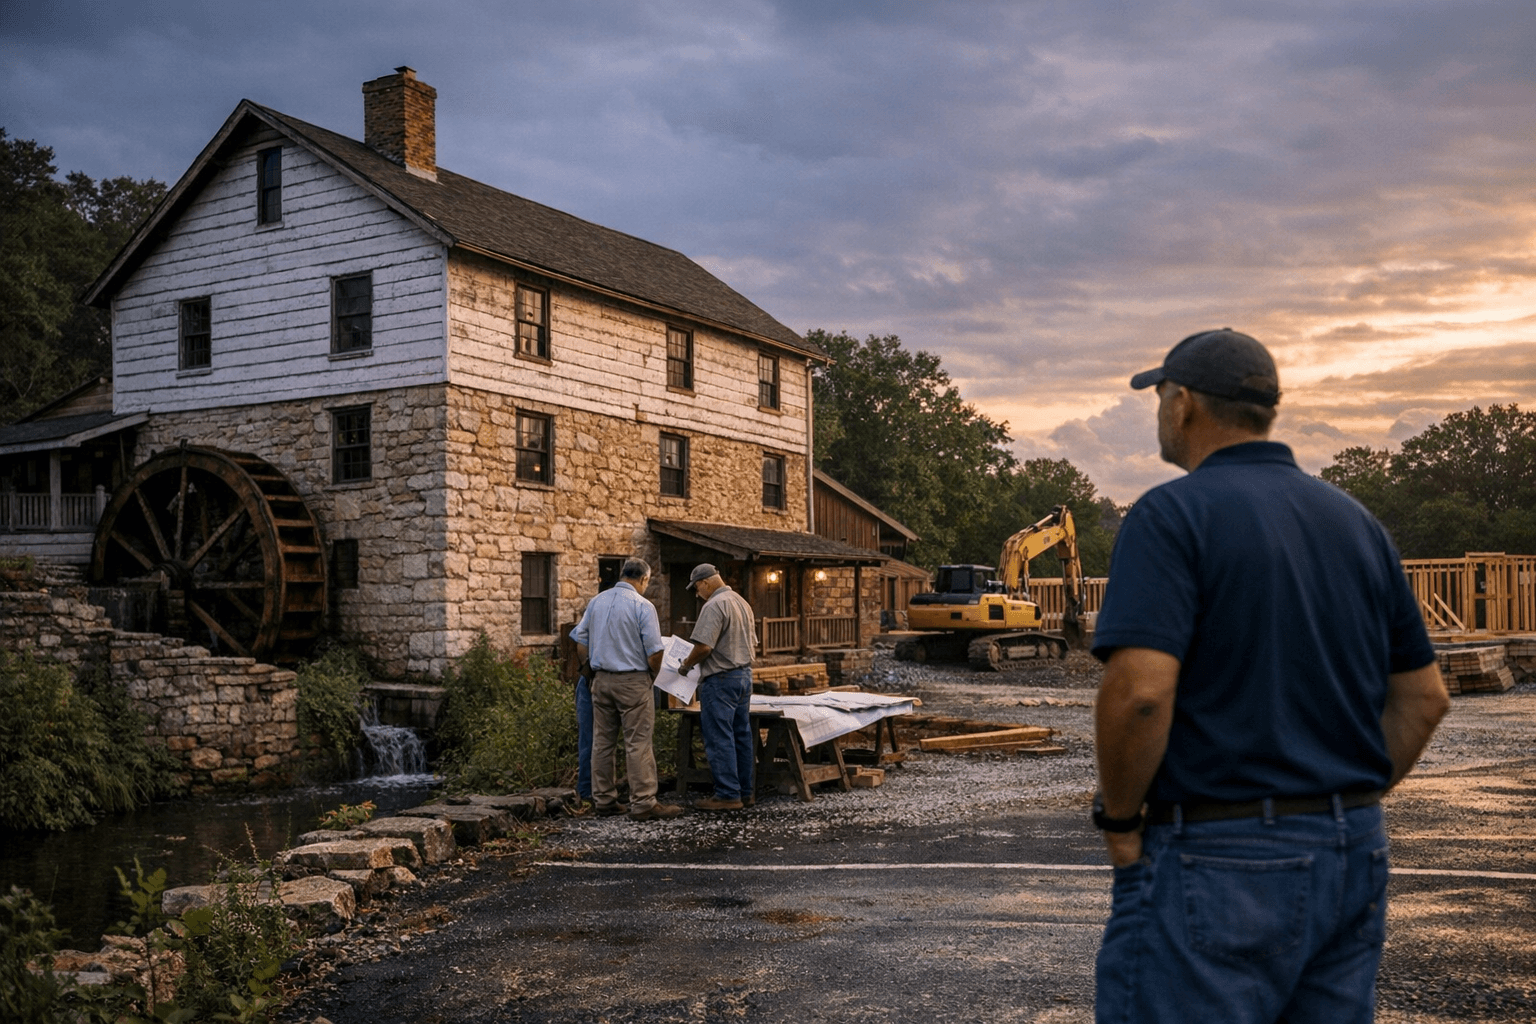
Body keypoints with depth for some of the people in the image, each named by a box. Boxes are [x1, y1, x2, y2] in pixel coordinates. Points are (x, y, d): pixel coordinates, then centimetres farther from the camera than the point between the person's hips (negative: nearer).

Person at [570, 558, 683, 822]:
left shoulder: (596, 602, 7)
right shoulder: (642, 606, -11)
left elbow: (580, 643, 10)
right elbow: (654, 651, -13)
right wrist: (653, 673, 6)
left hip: (601, 679, 6)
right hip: (633, 681, -6)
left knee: (603, 741, 11)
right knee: (638, 743, -3)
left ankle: (603, 799, 16)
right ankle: (643, 803, -3)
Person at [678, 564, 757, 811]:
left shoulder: (714, 606, -16)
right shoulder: (742, 603, 14)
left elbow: (703, 646, -21)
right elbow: (752, 643, 19)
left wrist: (686, 665, -5)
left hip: (720, 679, -9)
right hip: (744, 674, 9)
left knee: (719, 738, -4)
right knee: (742, 735, 12)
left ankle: (728, 795, -3)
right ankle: (744, 792, 17)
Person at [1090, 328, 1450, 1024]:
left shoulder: (1171, 515, -11)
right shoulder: (1354, 522, 11)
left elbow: (1140, 691, -24)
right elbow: (1423, 696, 14)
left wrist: (1119, 821, -10)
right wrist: (1354, 801, 18)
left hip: (1218, 861, -7)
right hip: (1353, 857, 7)